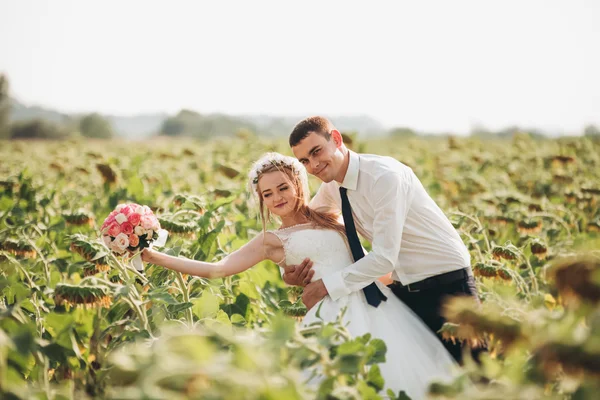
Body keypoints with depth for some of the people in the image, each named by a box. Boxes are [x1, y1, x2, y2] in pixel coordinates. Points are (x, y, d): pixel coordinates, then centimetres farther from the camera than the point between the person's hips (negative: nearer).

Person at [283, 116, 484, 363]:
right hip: (403, 290, 7)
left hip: (447, 286, -7)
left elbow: (385, 257, -28)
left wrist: (326, 285, -23)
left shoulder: (385, 176, -25)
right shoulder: (331, 189, 0)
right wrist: (290, 271, -3)